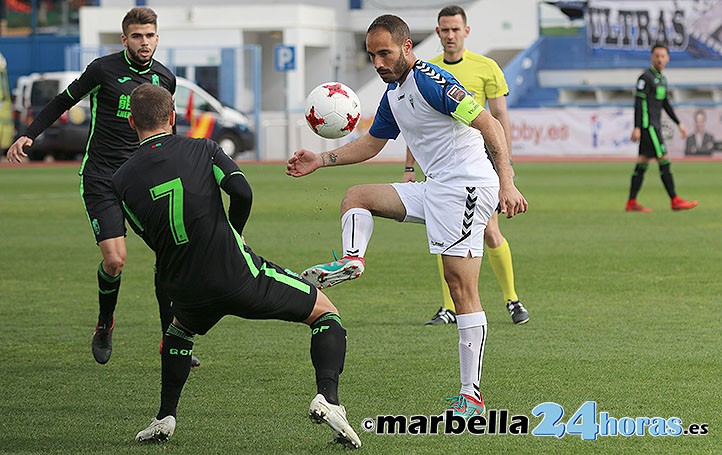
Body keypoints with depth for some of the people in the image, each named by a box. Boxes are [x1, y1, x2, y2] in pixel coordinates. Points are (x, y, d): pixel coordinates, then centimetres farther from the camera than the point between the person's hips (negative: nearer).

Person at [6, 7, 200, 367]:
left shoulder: (165, 79, 5)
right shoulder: (103, 70, -9)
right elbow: (64, 101, 3)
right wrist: (29, 135, -5)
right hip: (101, 178, -4)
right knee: (114, 259, -15)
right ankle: (104, 325, 15)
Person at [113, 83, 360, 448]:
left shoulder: (122, 181, 3)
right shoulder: (202, 150, -2)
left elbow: (149, 236, 11)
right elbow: (242, 192, -14)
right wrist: (235, 231, 7)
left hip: (187, 291, 3)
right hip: (238, 276, -3)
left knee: (179, 331, 39)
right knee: (325, 313, 12)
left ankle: (165, 418, 27)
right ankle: (328, 397, -10)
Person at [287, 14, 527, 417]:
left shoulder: (431, 81, -14)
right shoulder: (393, 95, 16)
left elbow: (490, 125, -19)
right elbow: (371, 143, 32)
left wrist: (507, 183, -26)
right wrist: (320, 160, 24)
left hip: (467, 186, -10)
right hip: (434, 188, 10)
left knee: (462, 287, -12)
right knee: (357, 197, 11)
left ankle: (472, 396, -12)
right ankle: (352, 260, -17)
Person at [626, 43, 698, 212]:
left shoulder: (662, 79, 18)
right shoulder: (645, 77, -10)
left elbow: (666, 104, 25)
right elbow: (638, 102, -14)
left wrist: (679, 124, 21)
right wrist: (637, 127, -20)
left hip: (655, 126, 9)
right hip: (647, 125, -9)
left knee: (643, 163, 7)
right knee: (664, 160, -10)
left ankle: (631, 203, 8)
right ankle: (675, 200, -10)